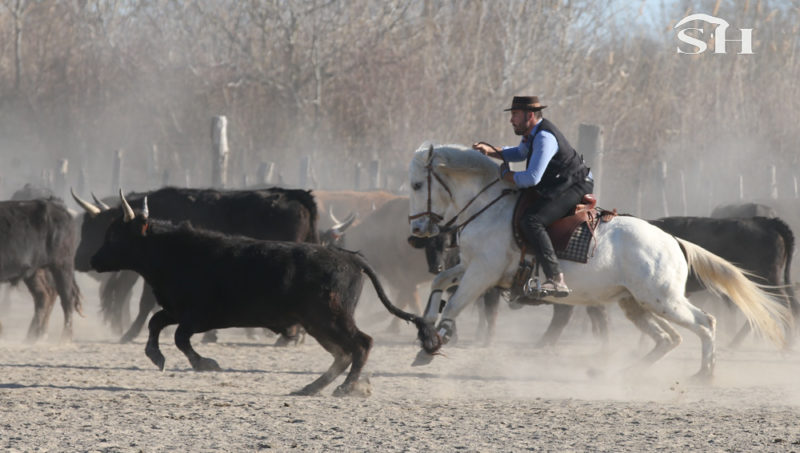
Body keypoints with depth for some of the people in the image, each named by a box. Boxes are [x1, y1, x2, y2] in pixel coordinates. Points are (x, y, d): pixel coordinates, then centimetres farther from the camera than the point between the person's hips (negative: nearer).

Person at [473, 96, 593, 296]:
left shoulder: (544, 138, -22)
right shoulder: (532, 134, 11)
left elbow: (532, 178, -30)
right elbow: (520, 153, 33)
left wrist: (507, 175, -11)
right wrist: (491, 151, 17)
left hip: (575, 188, -11)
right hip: (558, 188, 11)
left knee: (531, 221, -30)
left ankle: (556, 279, -38)